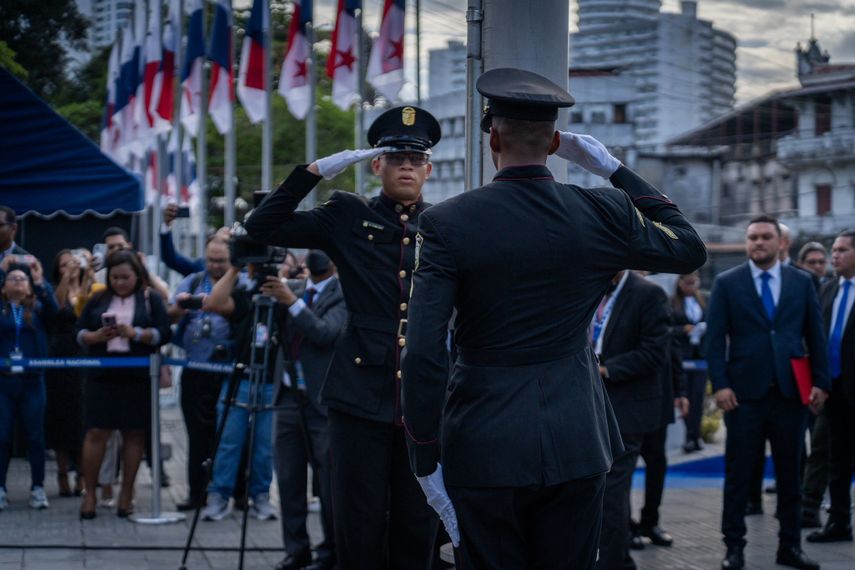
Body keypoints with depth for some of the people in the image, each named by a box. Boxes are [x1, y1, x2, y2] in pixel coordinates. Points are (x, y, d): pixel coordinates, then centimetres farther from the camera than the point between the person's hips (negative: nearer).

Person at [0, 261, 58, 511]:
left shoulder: (38, 308, 7)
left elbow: (53, 310, -12)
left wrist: (41, 284, -27)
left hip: (32, 380, 0)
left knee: (35, 436, 3)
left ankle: (38, 488, 9)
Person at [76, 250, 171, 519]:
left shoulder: (151, 299, 4)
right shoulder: (98, 300, 11)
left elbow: (164, 334, -4)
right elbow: (79, 333, 8)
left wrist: (135, 333, -18)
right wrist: (96, 336, -13)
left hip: (138, 376, -1)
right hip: (103, 375, 1)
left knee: (134, 433, 3)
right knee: (96, 432, -3)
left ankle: (126, 493, 11)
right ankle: (89, 493, 5)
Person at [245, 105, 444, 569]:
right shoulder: (348, 218, 6)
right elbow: (264, 227, 0)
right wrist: (315, 171, -6)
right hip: (361, 399, -1)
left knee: (417, 531, 7)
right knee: (359, 531, 3)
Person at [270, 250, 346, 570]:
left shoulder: (342, 295, -6)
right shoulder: (294, 288, 11)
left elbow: (325, 333, -20)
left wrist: (292, 302, -25)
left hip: (323, 399, -6)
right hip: (289, 396, 6)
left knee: (328, 481, -1)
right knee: (288, 478, 7)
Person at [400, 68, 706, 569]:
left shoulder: (447, 224, -8)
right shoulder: (604, 213, -2)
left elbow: (423, 353, -14)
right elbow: (690, 249, 16)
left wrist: (425, 461, -5)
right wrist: (616, 170, 16)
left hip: (484, 450, -2)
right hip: (576, 445, 2)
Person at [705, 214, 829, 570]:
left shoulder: (801, 282, 8)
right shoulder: (727, 283, 3)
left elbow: (815, 335, 9)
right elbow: (715, 338, -1)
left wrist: (821, 381, 1)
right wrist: (720, 384, -10)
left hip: (791, 392, 2)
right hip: (745, 393, -2)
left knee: (790, 473, 8)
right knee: (739, 474, 2)